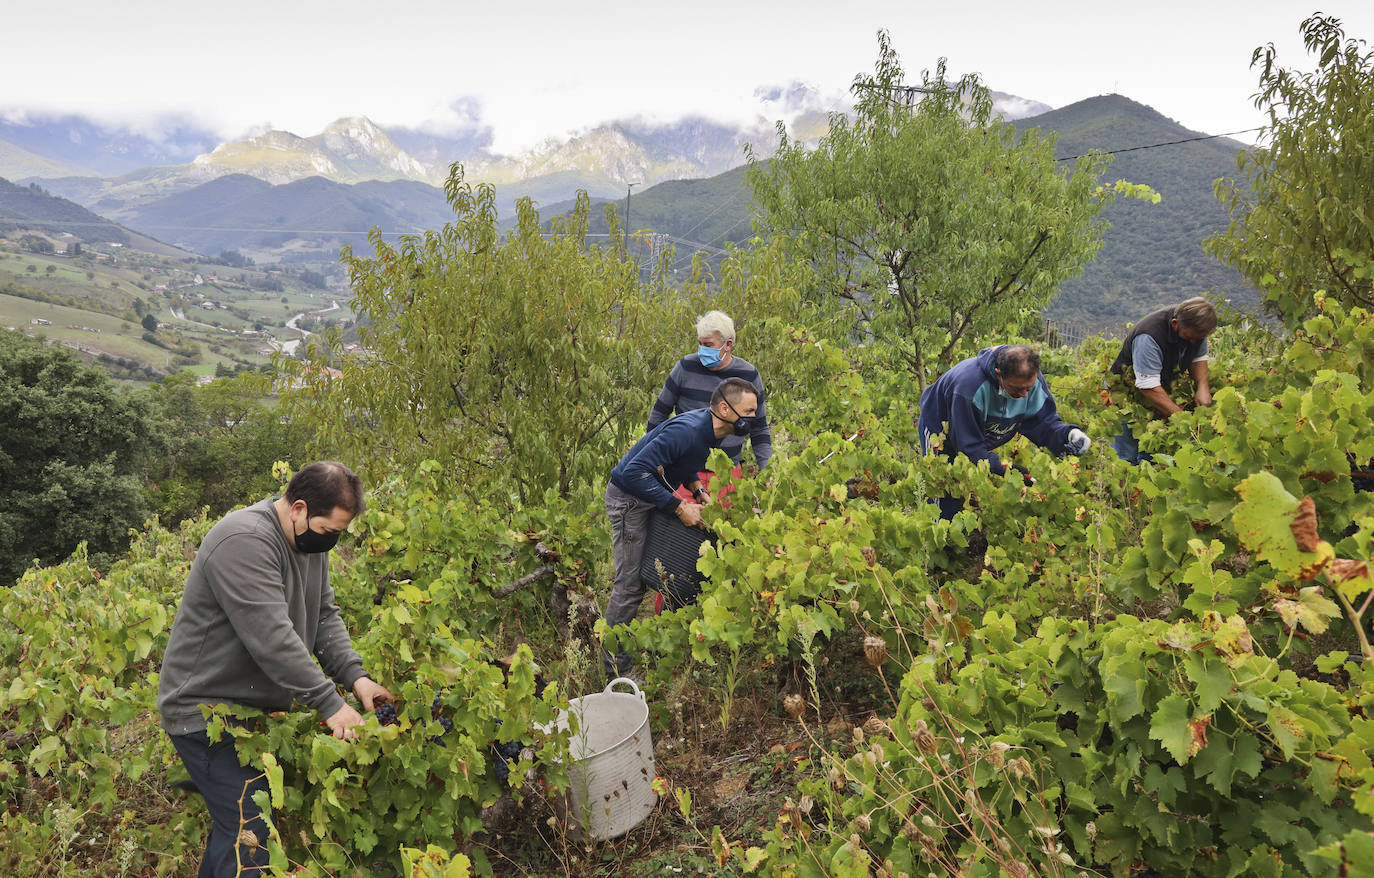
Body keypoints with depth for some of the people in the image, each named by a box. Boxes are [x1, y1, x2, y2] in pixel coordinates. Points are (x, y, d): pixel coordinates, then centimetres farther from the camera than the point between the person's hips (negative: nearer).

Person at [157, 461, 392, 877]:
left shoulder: (310, 540, 4)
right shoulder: (245, 541, -25)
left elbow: (325, 616, 6)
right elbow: (273, 638, -30)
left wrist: (355, 676, -9)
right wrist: (330, 704, -27)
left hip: (253, 706, 9)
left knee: (233, 823, 15)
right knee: (249, 833, -10)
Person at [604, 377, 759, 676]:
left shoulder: (713, 432, -1)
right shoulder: (686, 430, -31)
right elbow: (635, 472, -35)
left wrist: (698, 489, -2)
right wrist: (679, 507, -30)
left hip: (654, 494, 10)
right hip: (629, 498, -9)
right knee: (631, 582, -6)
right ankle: (615, 666, 6)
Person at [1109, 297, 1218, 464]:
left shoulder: (1195, 328, -12)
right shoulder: (1148, 337, -35)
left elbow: (1199, 358, 6)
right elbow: (1148, 387, -36)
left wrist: (1203, 386, -14)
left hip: (1164, 391, 6)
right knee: (1126, 458, -11)